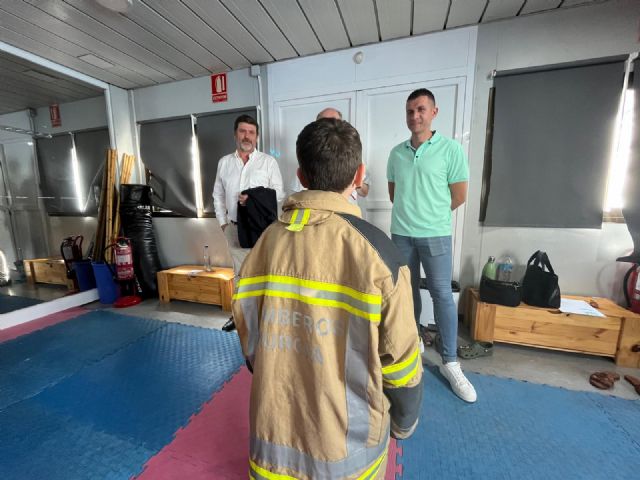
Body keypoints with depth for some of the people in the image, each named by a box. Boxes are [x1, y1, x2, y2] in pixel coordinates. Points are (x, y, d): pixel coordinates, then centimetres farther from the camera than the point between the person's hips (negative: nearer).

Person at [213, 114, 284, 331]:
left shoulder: (268, 161, -1)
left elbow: (279, 193, -3)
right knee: (240, 272, 15)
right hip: (235, 227, 4)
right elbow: (218, 196, 14)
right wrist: (223, 222, 7)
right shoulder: (224, 162, 10)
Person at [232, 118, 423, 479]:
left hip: (274, 432, 3)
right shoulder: (375, 251, -23)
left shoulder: (265, 242, -12)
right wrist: (405, 422, 7)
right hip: (348, 438, -1)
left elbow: (250, 342, -1)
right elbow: (400, 359, -14)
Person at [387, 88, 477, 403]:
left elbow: (459, 197, -3)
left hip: (435, 234, -3)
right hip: (401, 233, 4)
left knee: (442, 294, 0)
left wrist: (431, 214, 7)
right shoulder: (396, 153, 6)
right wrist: (411, 212, 8)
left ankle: (450, 363, 12)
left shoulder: (451, 149, -5)